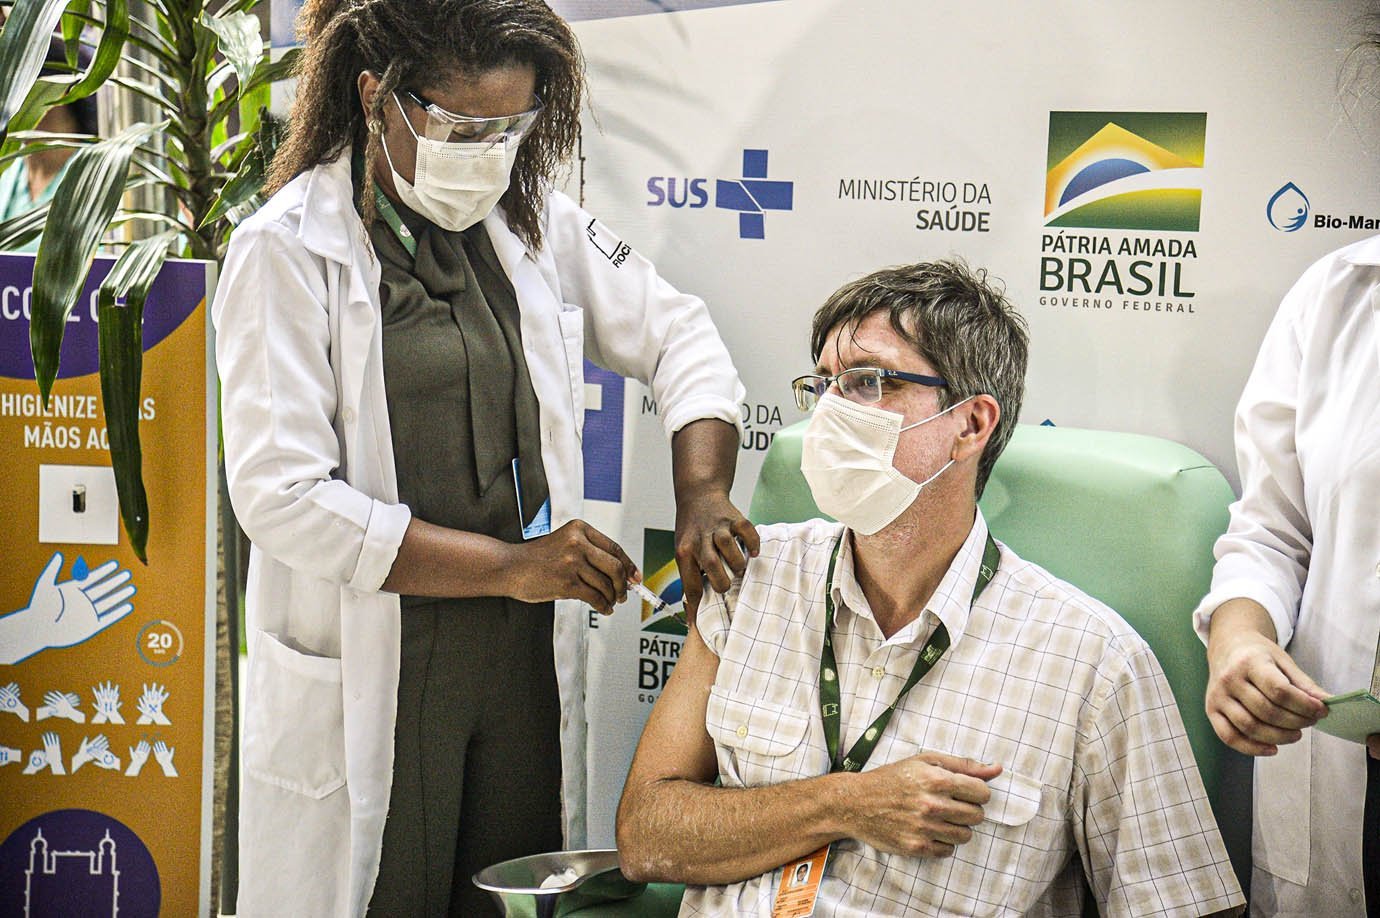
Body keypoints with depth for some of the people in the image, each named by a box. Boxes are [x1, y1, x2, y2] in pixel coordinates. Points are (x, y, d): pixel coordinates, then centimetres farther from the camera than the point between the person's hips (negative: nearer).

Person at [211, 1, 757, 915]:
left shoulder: (538, 224, 7)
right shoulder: (289, 249, -10)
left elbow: (678, 336, 18)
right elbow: (282, 496, -16)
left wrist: (702, 498, 0)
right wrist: (512, 565, -16)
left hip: (524, 666, 5)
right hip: (372, 678, -5)